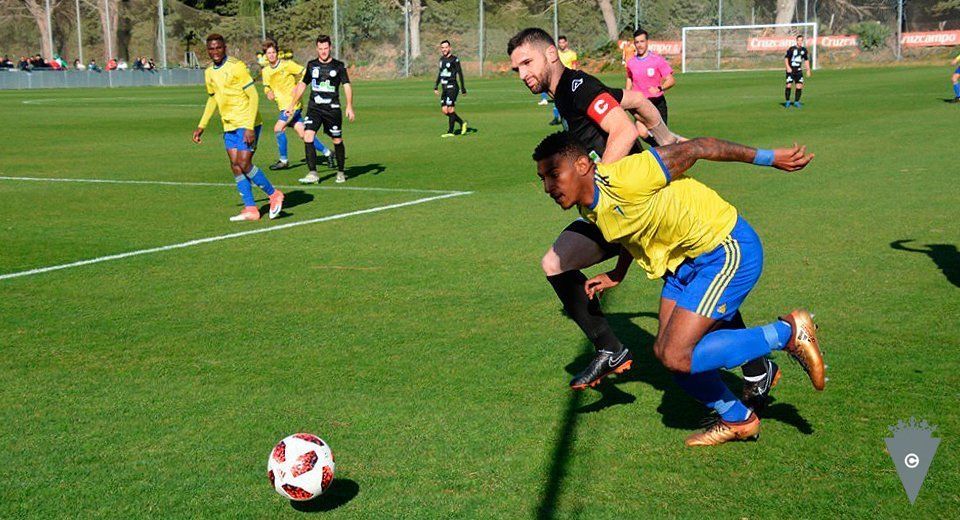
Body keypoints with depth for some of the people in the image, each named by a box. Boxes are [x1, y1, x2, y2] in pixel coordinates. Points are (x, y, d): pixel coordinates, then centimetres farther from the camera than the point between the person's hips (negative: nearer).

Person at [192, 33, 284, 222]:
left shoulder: (236, 66, -13)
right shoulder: (209, 73, 9)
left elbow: (253, 96, -15)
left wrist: (250, 127, -21)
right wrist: (202, 125, 20)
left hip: (246, 124, -7)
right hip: (229, 127, 7)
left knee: (244, 164, -15)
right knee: (235, 166, 1)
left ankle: (274, 195, 3)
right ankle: (250, 209, 6)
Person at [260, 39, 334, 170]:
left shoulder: (287, 64, -9)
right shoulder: (265, 71, 9)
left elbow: (305, 73, -7)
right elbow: (266, 86, 19)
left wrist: (298, 87, -14)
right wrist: (269, 92, -2)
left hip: (293, 103, -6)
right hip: (283, 105, 6)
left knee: (278, 129, -15)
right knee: (303, 133, 5)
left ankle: (283, 160, -3)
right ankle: (326, 153, 17)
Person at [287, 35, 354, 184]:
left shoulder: (338, 65, 1)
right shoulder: (311, 65, 10)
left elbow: (347, 86, -2)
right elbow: (302, 85, 19)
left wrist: (349, 107, -14)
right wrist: (292, 105, 18)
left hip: (332, 108, -2)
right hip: (314, 108, 2)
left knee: (337, 141, 5)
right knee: (308, 137, -16)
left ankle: (340, 172, 25)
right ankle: (313, 174, -15)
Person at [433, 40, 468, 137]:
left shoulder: (454, 59, -7)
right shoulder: (442, 59, 14)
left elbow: (460, 74, -6)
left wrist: (463, 89, -7)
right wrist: (436, 87, 18)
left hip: (452, 87, -8)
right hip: (445, 88, 8)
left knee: (450, 109, -9)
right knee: (444, 110, 5)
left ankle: (450, 132, -4)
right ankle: (462, 123, 21)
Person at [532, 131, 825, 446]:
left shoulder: (624, 178, -27)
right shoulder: (590, 210, 0)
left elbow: (695, 148, -20)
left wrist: (769, 158, -15)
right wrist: (618, 274, 14)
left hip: (729, 252, -9)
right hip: (684, 260, 9)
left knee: (676, 357, -15)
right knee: (667, 352, 6)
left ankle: (788, 333, -3)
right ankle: (736, 420, 29)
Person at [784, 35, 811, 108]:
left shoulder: (804, 50, 6)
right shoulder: (792, 49, -8)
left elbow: (806, 60, 18)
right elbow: (786, 58, -6)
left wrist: (808, 70, 13)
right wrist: (788, 67, -19)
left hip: (798, 70, 4)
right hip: (791, 70, -4)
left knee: (799, 86, -4)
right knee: (788, 85, -11)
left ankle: (796, 102, 10)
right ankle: (787, 102, 4)